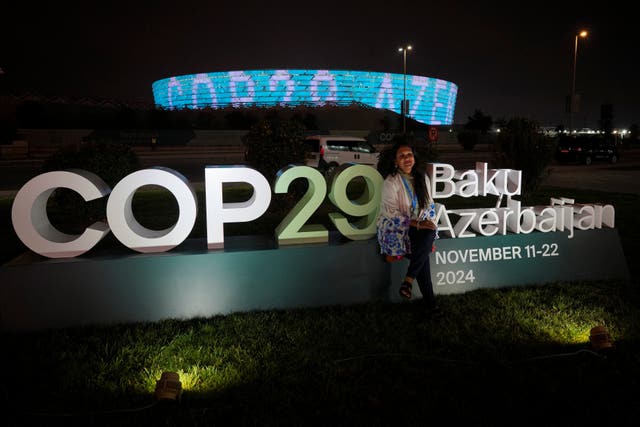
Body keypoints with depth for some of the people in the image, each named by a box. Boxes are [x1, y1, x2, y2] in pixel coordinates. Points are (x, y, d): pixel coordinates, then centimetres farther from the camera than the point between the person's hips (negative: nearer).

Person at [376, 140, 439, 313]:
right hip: (395, 227, -5)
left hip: (419, 225, 5)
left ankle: (408, 280, -23)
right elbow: (391, 212, -15)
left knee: (429, 234, -29)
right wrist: (416, 224, -21)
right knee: (423, 254, -28)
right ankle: (430, 303, -19)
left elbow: (429, 204, 14)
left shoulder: (421, 177, 8)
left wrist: (430, 224, 2)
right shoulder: (391, 181, -10)